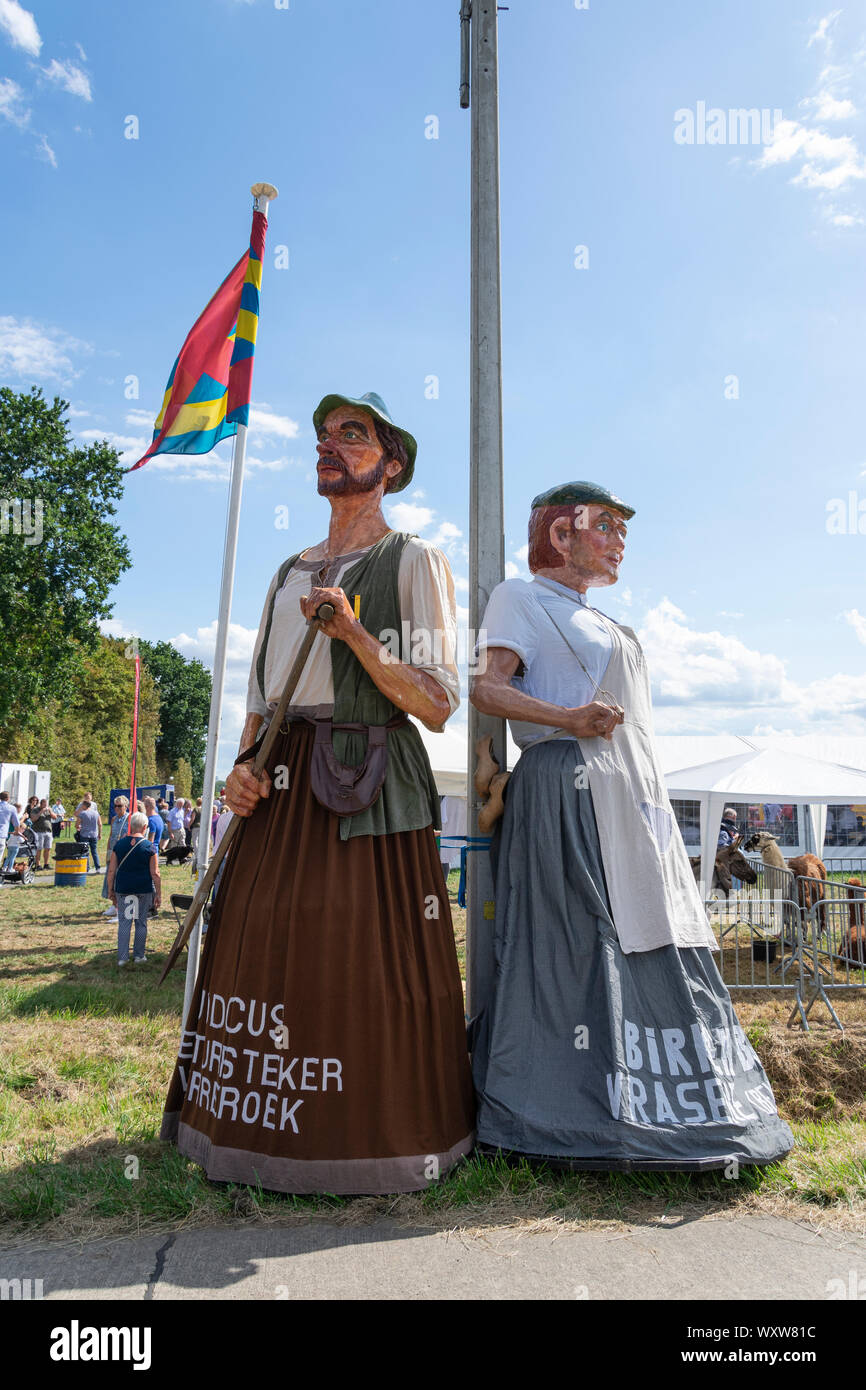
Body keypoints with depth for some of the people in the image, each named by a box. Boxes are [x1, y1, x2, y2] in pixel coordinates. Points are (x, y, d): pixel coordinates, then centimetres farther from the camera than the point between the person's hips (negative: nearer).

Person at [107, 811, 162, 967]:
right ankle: (139, 955, 18)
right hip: (144, 889, -1)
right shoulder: (150, 847, -7)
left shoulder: (119, 844, 0)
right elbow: (155, 874, -6)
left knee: (124, 923, 8)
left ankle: (122, 957, 7)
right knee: (141, 923, 11)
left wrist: (110, 890, 12)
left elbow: (111, 870, 2)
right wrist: (158, 894, 1)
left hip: (123, 888, 2)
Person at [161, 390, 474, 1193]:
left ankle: (362, 1141, 15)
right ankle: (265, 1140, 23)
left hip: (368, 790, -5)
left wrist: (353, 632, -18)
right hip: (282, 790, 6)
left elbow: (437, 705, -7)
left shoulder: (413, 562, 2)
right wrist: (243, 766, 1)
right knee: (264, 951, 7)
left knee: (361, 968, -4)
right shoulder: (290, 571, 20)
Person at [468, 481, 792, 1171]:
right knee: (582, 947, -10)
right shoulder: (520, 598, 3)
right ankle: (580, 1118, -1)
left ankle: (657, 1107, 14)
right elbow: (486, 686, -10)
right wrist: (567, 718, -24)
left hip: (634, 795, 9)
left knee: (651, 942, 6)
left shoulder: (599, 621, 28)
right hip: (568, 784, -8)